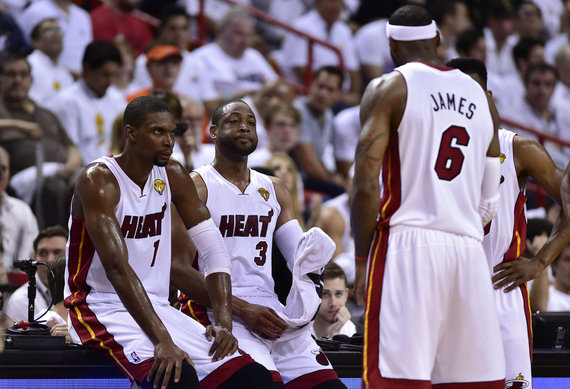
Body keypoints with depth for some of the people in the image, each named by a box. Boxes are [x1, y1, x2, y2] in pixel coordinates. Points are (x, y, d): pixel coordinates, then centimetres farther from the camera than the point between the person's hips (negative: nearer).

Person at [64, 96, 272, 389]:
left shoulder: (172, 176, 6)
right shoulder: (99, 180, -15)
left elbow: (214, 250, 4)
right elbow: (116, 268, -26)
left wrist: (224, 321, -12)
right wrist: (162, 341, -35)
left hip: (158, 307, 7)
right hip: (103, 308, -7)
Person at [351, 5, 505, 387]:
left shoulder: (388, 88, 1)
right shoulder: (479, 95, 18)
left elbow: (366, 186, -7)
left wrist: (362, 260, 0)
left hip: (407, 244, -5)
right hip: (469, 249, 5)